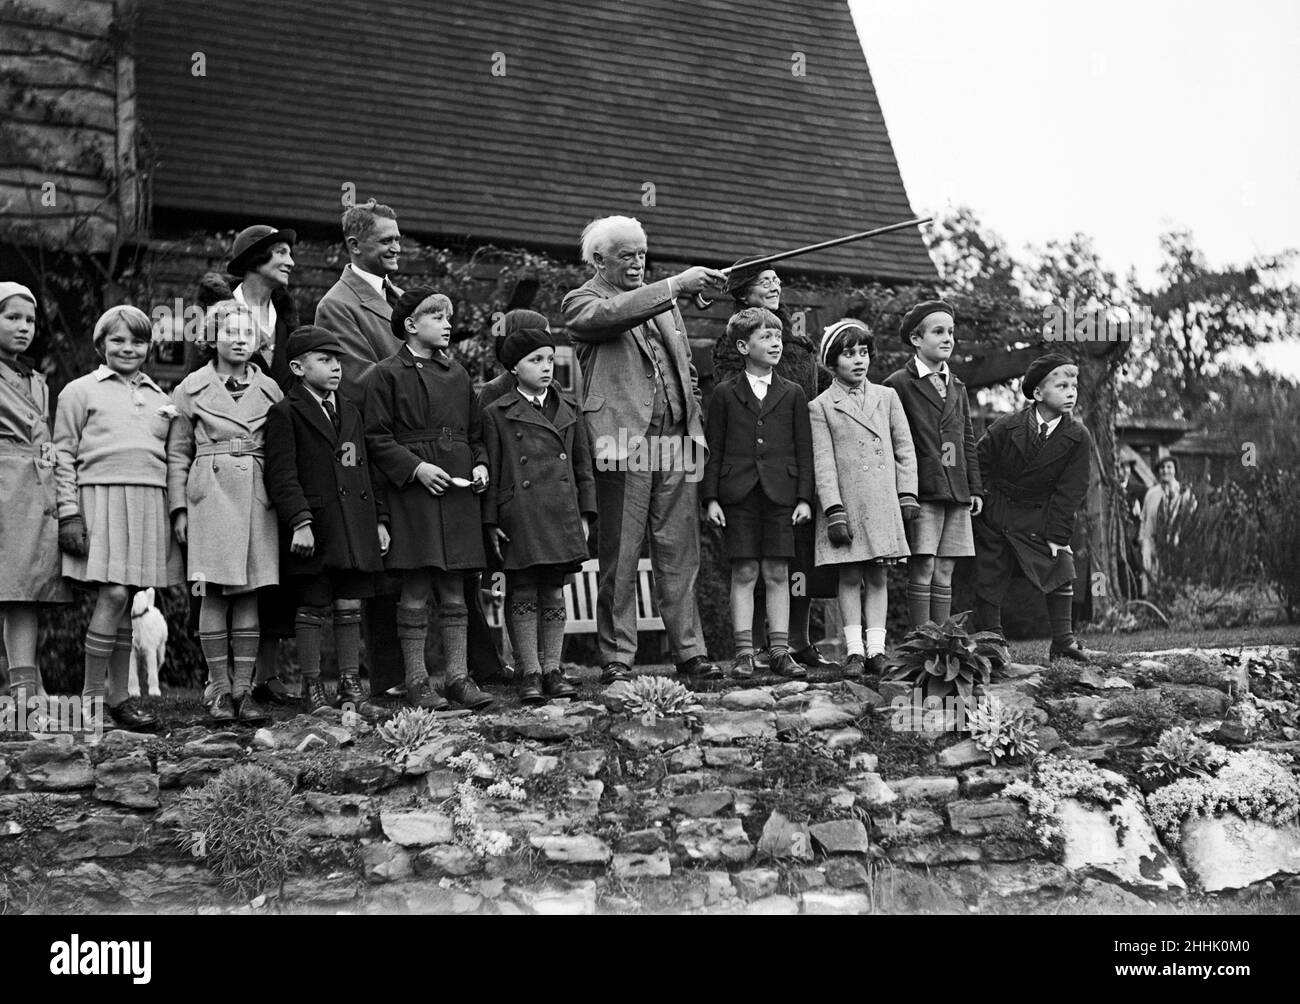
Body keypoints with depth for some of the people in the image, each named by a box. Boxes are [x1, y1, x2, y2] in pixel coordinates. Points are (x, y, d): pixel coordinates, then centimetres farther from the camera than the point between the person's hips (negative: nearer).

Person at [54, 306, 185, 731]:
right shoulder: (80, 391, 6)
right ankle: (91, 695, -4)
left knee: (127, 601, 6)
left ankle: (118, 696, 11)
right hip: (101, 499, -4)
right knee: (112, 595, -13)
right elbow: (63, 456, 2)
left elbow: (173, 458, 20)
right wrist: (69, 514, -6)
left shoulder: (160, 398, 18)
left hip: (150, 505, 4)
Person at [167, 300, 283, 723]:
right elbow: (177, 453, 6)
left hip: (258, 498, 2)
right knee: (215, 592, -4)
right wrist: (179, 508, -1)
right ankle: (219, 688, 2)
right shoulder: (192, 388, 6)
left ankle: (243, 687, 4)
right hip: (210, 496, -2)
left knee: (250, 593, 1)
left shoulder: (269, 390, 12)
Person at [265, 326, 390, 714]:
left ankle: (351, 687, 14)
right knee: (311, 609, 1)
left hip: (356, 527, 6)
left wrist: (379, 519, 14)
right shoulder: (285, 413, -4)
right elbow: (282, 475, -11)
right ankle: (312, 690, 9)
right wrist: (300, 522, -20)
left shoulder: (350, 412, 16)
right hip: (315, 529, -6)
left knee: (349, 607, 8)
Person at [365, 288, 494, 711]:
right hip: (413, 491, -5)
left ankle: (459, 676, 12)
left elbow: (475, 430, 21)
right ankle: (416, 681, 5)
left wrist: (480, 464, 4)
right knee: (416, 589, -2)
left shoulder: (458, 374, 15)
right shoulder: (387, 375, -2)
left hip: (458, 491, 5)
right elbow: (377, 438, -6)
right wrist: (415, 467, -15)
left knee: (454, 589, 7)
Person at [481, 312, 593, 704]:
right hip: (519, 519, -3)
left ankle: (553, 669, 14)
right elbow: (490, 472, 0)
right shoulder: (497, 414, 1)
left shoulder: (569, 411, 12)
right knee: (523, 593, 1)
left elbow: (583, 466, 15)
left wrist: (585, 513, 9)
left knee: (554, 593, 8)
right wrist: (491, 521, -4)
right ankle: (530, 674, 5)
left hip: (562, 518, 3)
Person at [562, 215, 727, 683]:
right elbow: (613, 315, -21)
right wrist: (675, 285, -26)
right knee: (619, 556, -2)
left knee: (680, 553, 5)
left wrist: (696, 427, 15)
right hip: (624, 442, -5)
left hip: (675, 439, 5)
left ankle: (689, 651, 9)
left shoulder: (662, 300, 22)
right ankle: (617, 658, 4)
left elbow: (687, 368, 25)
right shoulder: (581, 303, 3)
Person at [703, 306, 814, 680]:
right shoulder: (725, 394, 5)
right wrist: (711, 498, -2)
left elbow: (804, 450, 7)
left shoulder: (792, 394, 8)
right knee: (744, 572, 0)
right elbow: (713, 449, 4)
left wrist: (804, 497, 0)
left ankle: (780, 651, 8)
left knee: (777, 574, 3)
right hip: (738, 494, -1)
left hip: (780, 494, 1)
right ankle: (744, 653, 5)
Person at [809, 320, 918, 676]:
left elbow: (904, 448, 12)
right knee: (849, 576, 0)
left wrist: (907, 495, 4)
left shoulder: (887, 397, 11)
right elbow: (823, 462, -4)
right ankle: (854, 649, 3)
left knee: (878, 576, 4)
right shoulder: (821, 406, 2)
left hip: (884, 501, 2)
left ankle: (876, 648, 5)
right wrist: (834, 510, -11)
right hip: (847, 503, -2)